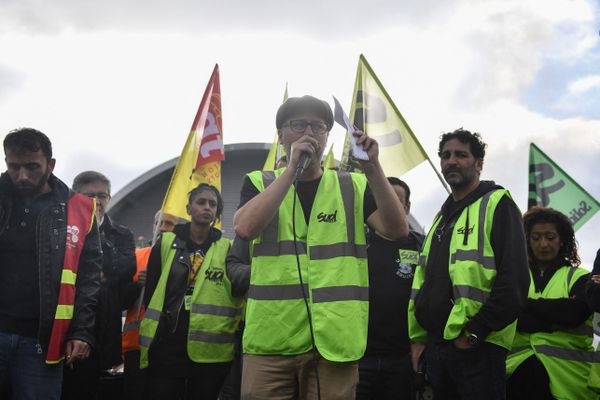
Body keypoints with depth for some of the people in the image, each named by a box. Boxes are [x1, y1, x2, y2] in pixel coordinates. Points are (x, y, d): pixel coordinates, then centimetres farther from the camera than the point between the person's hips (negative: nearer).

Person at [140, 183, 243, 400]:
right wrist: (155, 333, 4)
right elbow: (150, 292, 7)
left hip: (210, 351, 0)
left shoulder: (227, 249, 7)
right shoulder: (166, 243, 7)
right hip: (166, 347, 0)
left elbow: (240, 289, 6)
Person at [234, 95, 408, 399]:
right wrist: (292, 167, -12)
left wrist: (372, 168, -15)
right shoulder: (260, 183, 9)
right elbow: (244, 228, -11)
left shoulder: (353, 186, 10)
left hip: (334, 342, 1)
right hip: (270, 342, 0)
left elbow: (397, 230, -4)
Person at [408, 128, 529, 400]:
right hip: (435, 345, 8)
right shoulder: (443, 216, 20)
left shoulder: (497, 204, -5)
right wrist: (419, 336, 15)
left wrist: (475, 332, -16)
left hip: (476, 345, -7)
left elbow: (514, 280, -15)